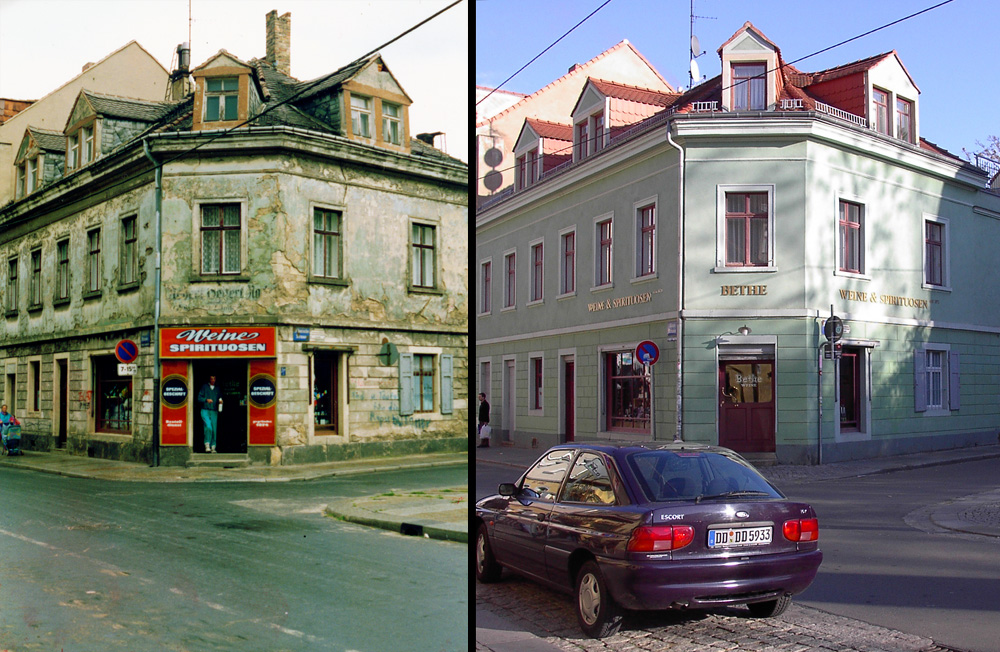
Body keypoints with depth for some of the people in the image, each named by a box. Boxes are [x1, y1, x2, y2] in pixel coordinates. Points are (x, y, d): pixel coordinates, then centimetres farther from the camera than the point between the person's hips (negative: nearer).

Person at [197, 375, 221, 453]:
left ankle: (213, 447, 4)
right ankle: (207, 446, -16)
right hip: (205, 411, -3)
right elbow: (199, 398, 3)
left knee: (214, 429, -2)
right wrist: (206, 399, -15)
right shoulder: (204, 387, 7)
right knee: (208, 427, -20)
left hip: (214, 412, 3)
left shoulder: (218, 388, 15)